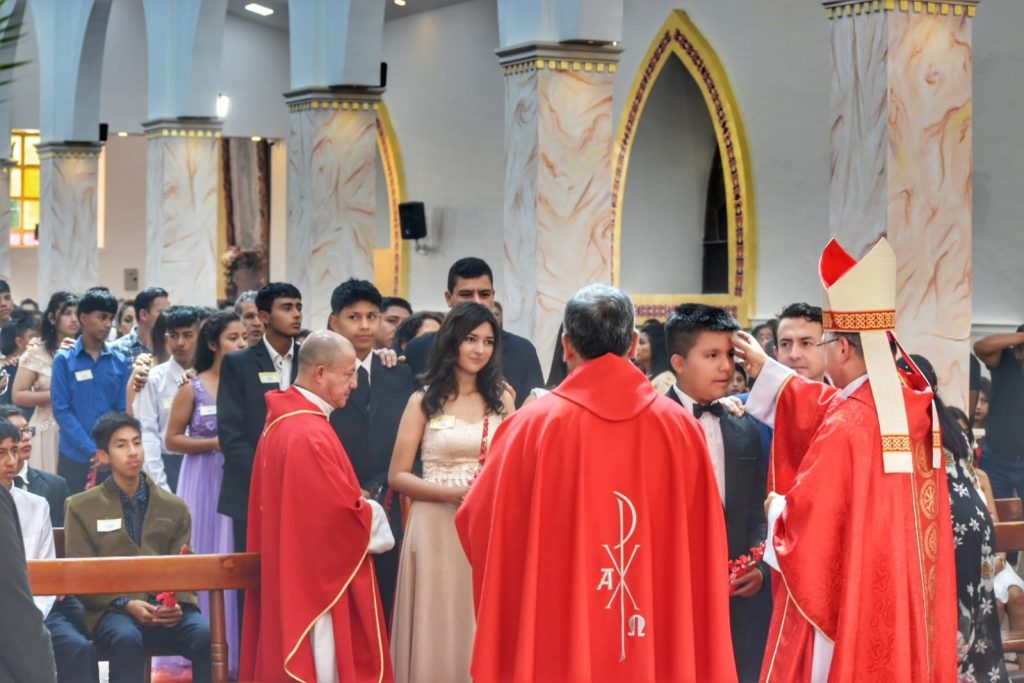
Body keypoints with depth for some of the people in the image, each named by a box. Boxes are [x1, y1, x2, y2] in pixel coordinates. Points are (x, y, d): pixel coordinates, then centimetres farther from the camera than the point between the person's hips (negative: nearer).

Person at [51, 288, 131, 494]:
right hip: (74, 458, -2)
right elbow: (62, 410, -5)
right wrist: (93, 450, -11)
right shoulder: (64, 360, 0)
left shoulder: (120, 362, 6)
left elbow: (123, 411, 5)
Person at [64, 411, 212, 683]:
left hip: (167, 609, 2)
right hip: (112, 610, -2)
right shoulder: (82, 507, 12)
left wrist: (178, 605, -9)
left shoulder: (174, 507, 19)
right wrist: (126, 604, -12)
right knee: (127, 638, -37)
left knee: (207, 635, -30)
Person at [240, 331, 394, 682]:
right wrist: (373, 517, -3)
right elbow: (342, 512, -22)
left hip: (292, 571, 10)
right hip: (317, 574, -10)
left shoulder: (284, 420, 10)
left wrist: (358, 504, 11)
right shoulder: (309, 434, -22)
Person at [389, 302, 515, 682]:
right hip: (437, 529, -2)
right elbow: (398, 477, -1)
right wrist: (453, 494, -14)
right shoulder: (424, 402, 2)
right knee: (438, 629, 1)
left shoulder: (502, 401, 11)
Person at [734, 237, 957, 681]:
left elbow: (804, 523, -16)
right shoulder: (915, 404, 3)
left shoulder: (846, 426, -21)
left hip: (848, 609, -7)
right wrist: (766, 371, 27)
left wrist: (777, 509, 6)